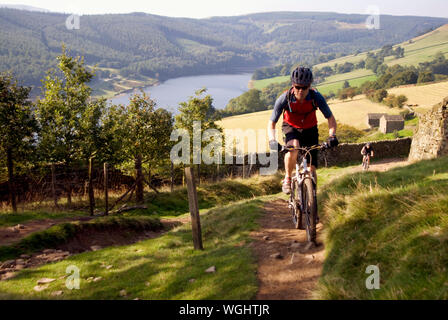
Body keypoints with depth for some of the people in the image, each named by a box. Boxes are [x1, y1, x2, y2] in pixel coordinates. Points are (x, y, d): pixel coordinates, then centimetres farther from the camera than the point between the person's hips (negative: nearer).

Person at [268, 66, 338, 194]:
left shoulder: (316, 97, -25)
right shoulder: (285, 98, -28)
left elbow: (330, 118, -19)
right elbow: (271, 123, -24)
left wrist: (332, 135, -36)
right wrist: (272, 140, -41)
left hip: (310, 129, 1)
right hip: (291, 127, -1)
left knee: (312, 168, -5)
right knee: (293, 147, -36)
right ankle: (287, 179, -15)